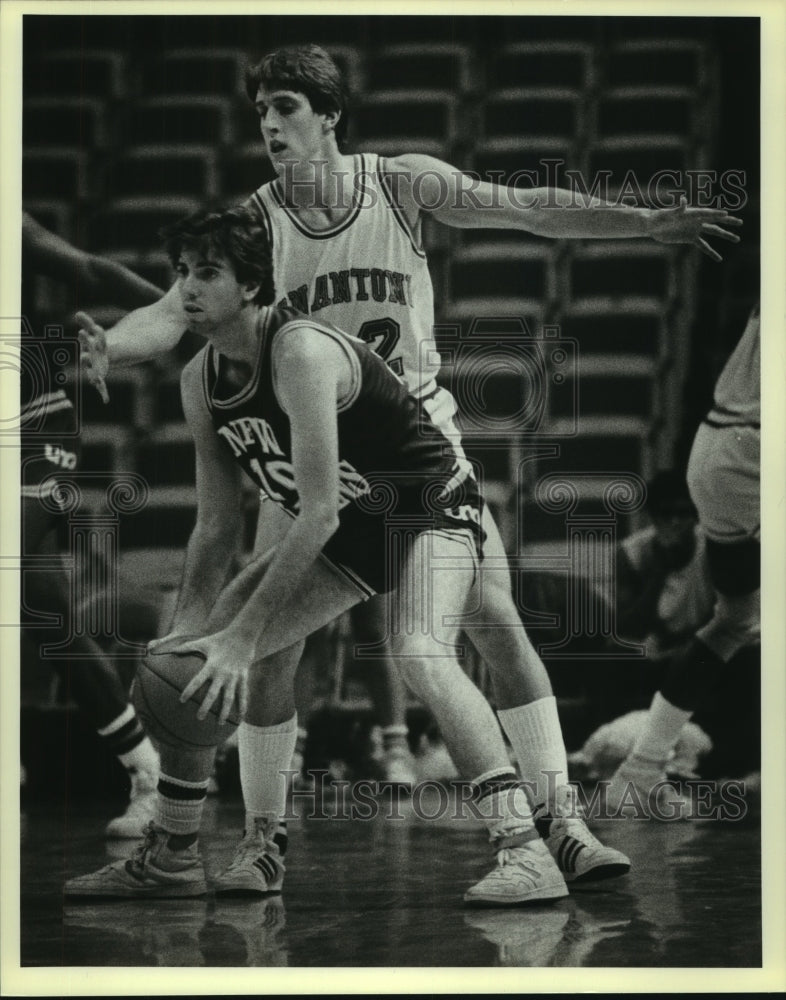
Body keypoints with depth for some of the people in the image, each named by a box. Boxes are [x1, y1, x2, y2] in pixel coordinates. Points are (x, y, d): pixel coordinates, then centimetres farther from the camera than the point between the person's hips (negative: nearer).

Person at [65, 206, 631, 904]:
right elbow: (218, 523, 4)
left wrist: (243, 633, -33)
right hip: (345, 532, 9)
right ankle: (170, 858, 16)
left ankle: (527, 853, -33)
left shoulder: (302, 351, -29)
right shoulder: (200, 380, -3)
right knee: (190, 661, 4)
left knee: (420, 652, -35)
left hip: (431, 506, -8)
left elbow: (319, 513, -32)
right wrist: (191, 625, -8)